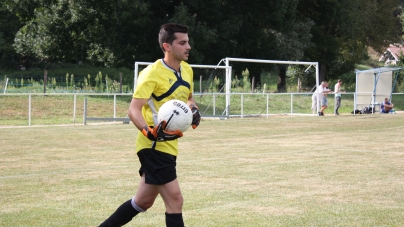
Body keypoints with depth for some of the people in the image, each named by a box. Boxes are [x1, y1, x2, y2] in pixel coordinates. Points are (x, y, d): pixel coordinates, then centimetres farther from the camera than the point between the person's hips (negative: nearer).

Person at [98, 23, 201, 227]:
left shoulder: (187, 70, 10)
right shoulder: (153, 73, -16)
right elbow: (133, 110, -20)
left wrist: (194, 109, 5)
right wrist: (149, 132, -38)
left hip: (168, 146, 9)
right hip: (154, 147, -9)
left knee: (143, 202, 16)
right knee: (175, 200, -12)